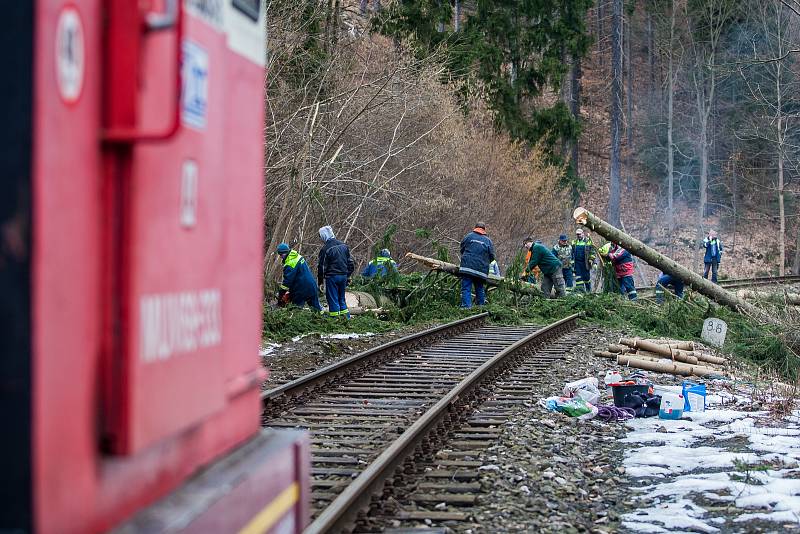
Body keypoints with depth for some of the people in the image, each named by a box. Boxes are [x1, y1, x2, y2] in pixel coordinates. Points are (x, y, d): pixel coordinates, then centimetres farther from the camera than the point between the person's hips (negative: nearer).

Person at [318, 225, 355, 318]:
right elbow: (351, 263, 15)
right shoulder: (344, 246, 9)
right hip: (343, 276, 7)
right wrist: (348, 277, 21)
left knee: (333, 300, 0)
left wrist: (320, 282, -3)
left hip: (332, 276, -6)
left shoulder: (325, 249, -12)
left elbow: (322, 266, -10)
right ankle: (346, 317, 17)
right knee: (341, 298, 17)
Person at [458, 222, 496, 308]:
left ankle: (466, 306, -16)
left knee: (466, 289, -5)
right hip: (481, 270, 2)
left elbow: (462, 250, 12)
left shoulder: (468, 236, 6)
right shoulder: (488, 241, 11)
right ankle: (481, 306, 18)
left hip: (467, 266, -2)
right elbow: (492, 256, 9)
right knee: (480, 289, 15)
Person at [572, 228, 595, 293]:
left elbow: (592, 252, -1)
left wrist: (591, 260, -8)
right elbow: (572, 252, 20)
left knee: (586, 275, 3)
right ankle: (580, 287, -7)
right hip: (577, 262, 4)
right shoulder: (574, 242, 13)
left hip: (585, 262, -3)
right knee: (578, 275, -5)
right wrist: (572, 262, 15)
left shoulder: (588, 241, -1)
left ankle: (588, 289, 18)